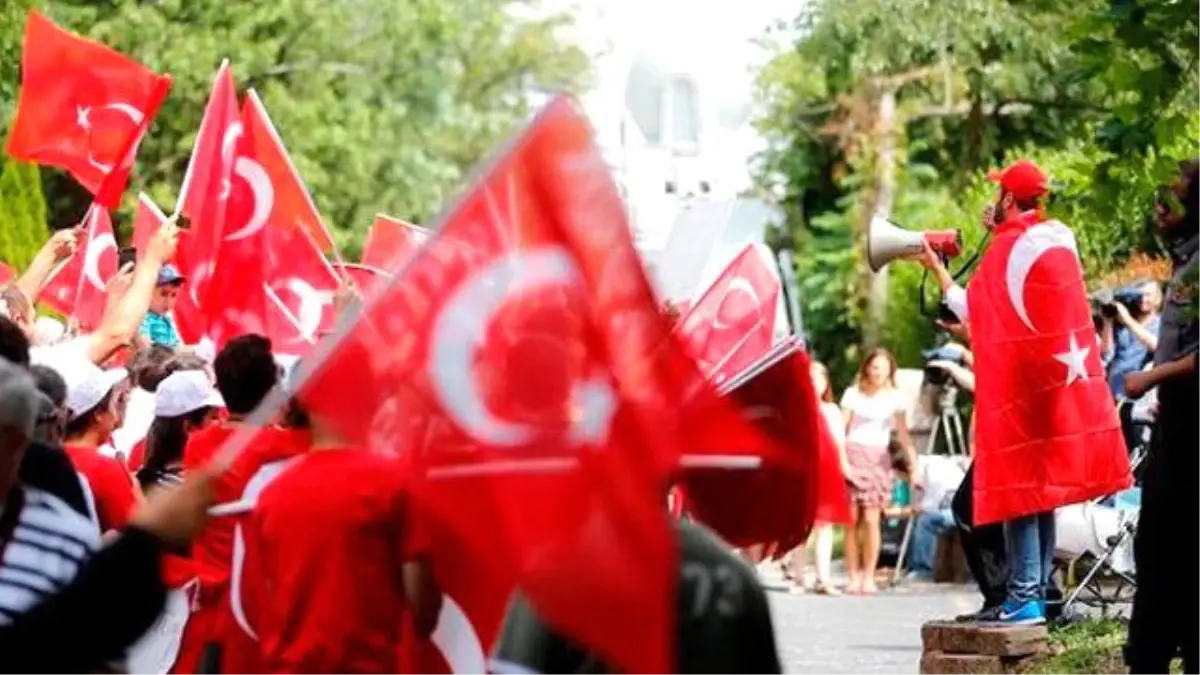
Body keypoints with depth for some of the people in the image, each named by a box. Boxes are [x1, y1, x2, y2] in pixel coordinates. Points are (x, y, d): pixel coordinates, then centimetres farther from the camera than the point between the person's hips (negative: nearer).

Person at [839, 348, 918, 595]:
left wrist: (914, 465, -6)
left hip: (878, 459, 0)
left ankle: (869, 577, -4)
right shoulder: (853, 394, 5)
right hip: (852, 455, 0)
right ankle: (854, 577, 0)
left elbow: (903, 434, 3)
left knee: (871, 519, -9)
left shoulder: (894, 398, 7)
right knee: (852, 520, -3)